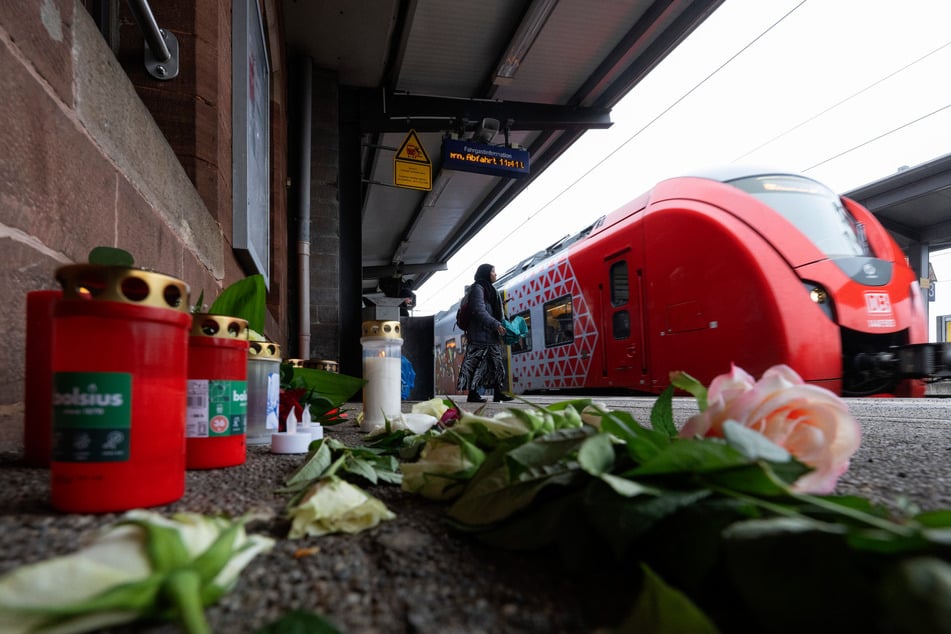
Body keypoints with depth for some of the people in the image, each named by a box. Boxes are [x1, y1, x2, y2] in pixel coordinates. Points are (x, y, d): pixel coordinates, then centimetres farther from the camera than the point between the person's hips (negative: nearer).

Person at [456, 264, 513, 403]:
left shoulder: (490, 290, 22)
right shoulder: (478, 289, -7)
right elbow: (480, 311, -17)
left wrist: (504, 325, 10)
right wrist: (496, 324, -23)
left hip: (491, 334, 10)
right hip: (480, 334, -10)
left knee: (497, 361, 6)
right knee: (477, 362, -9)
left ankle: (497, 392, 8)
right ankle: (472, 393, -6)